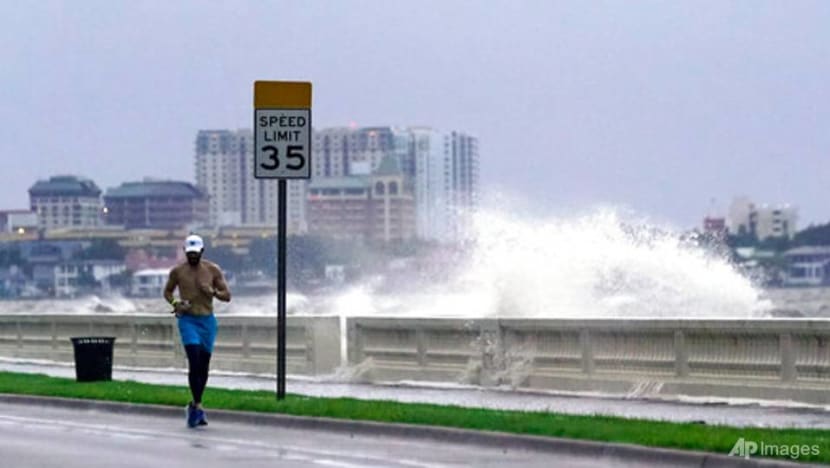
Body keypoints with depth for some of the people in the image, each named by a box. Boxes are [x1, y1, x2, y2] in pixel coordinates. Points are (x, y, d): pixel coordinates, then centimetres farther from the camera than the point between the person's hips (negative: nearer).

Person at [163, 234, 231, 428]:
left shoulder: (213, 270, 3)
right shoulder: (177, 271, 1)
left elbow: (227, 296, 6)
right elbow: (167, 291, 14)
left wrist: (213, 291, -14)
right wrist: (175, 303, -6)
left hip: (207, 320, 3)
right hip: (187, 319, -3)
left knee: (204, 365, 7)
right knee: (194, 361, -18)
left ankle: (194, 406, 21)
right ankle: (197, 406, -18)